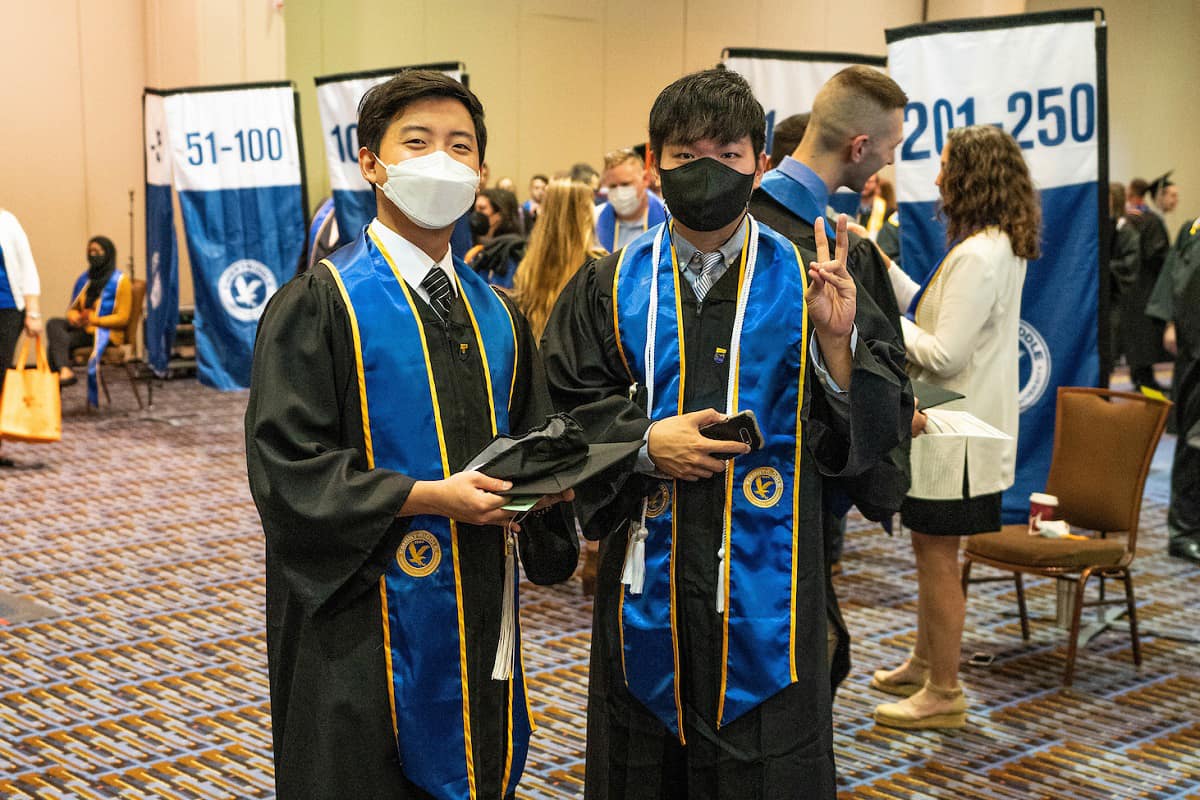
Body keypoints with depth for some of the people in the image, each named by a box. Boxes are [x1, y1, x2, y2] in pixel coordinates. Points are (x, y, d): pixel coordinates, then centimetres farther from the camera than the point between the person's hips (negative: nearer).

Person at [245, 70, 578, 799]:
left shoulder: (498, 316, 13)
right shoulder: (319, 304, -7)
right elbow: (288, 466, -14)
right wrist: (430, 497, -21)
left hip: (479, 621, 6)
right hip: (367, 629, -5)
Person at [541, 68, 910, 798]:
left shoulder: (811, 280, 1)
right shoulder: (610, 287, 4)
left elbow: (870, 431, -2)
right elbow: (564, 413, 3)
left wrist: (836, 341, -18)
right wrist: (644, 442, -13)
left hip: (768, 587, -1)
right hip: (647, 585, 1)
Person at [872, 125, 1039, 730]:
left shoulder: (978, 256, -22)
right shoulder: (1000, 247, 11)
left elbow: (943, 355, -25)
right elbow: (932, 313, 14)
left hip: (954, 431, -10)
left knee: (937, 557, 0)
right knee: (928, 549, 21)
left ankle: (943, 695, 12)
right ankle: (924, 664, 36)